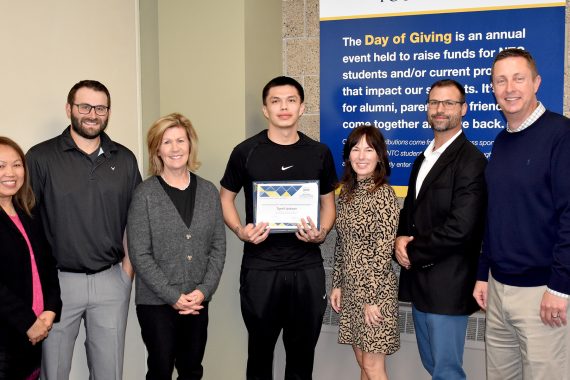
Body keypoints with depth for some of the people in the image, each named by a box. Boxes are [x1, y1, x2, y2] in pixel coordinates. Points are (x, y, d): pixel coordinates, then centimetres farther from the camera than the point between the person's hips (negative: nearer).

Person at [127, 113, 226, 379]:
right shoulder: (145, 194, -8)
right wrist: (173, 296, -14)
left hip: (198, 302, 3)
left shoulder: (208, 191, 4)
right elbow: (139, 255, -11)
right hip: (156, 302, -3)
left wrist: (204, 290, -9)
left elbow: (218, 247, 3)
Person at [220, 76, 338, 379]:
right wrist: (240, 230, -12)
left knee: (303, 350, 13)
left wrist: (321, 233, -7)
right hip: (260, 267, -1)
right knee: (260, 347, 13)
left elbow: (328, 203, 13)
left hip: (308, 267, 2)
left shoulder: (319, 153, 4)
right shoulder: (245, 152, -2)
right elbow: (225, 199, 6)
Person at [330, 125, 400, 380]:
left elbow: (383, 251, -16)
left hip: (375, 290, -7)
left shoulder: (383, 194, -13)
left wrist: (372, 298, -15)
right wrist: (337, 284, 11)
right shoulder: (347, 192, 8)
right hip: (350, 288, 7)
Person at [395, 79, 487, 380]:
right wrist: (401, 238, -3)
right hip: (419, 280, 8)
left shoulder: (471, 160, -13)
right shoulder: (423, 159, 14)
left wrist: (414, 253, -11)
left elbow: (460, 228, -21)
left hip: (447, 284, -8)